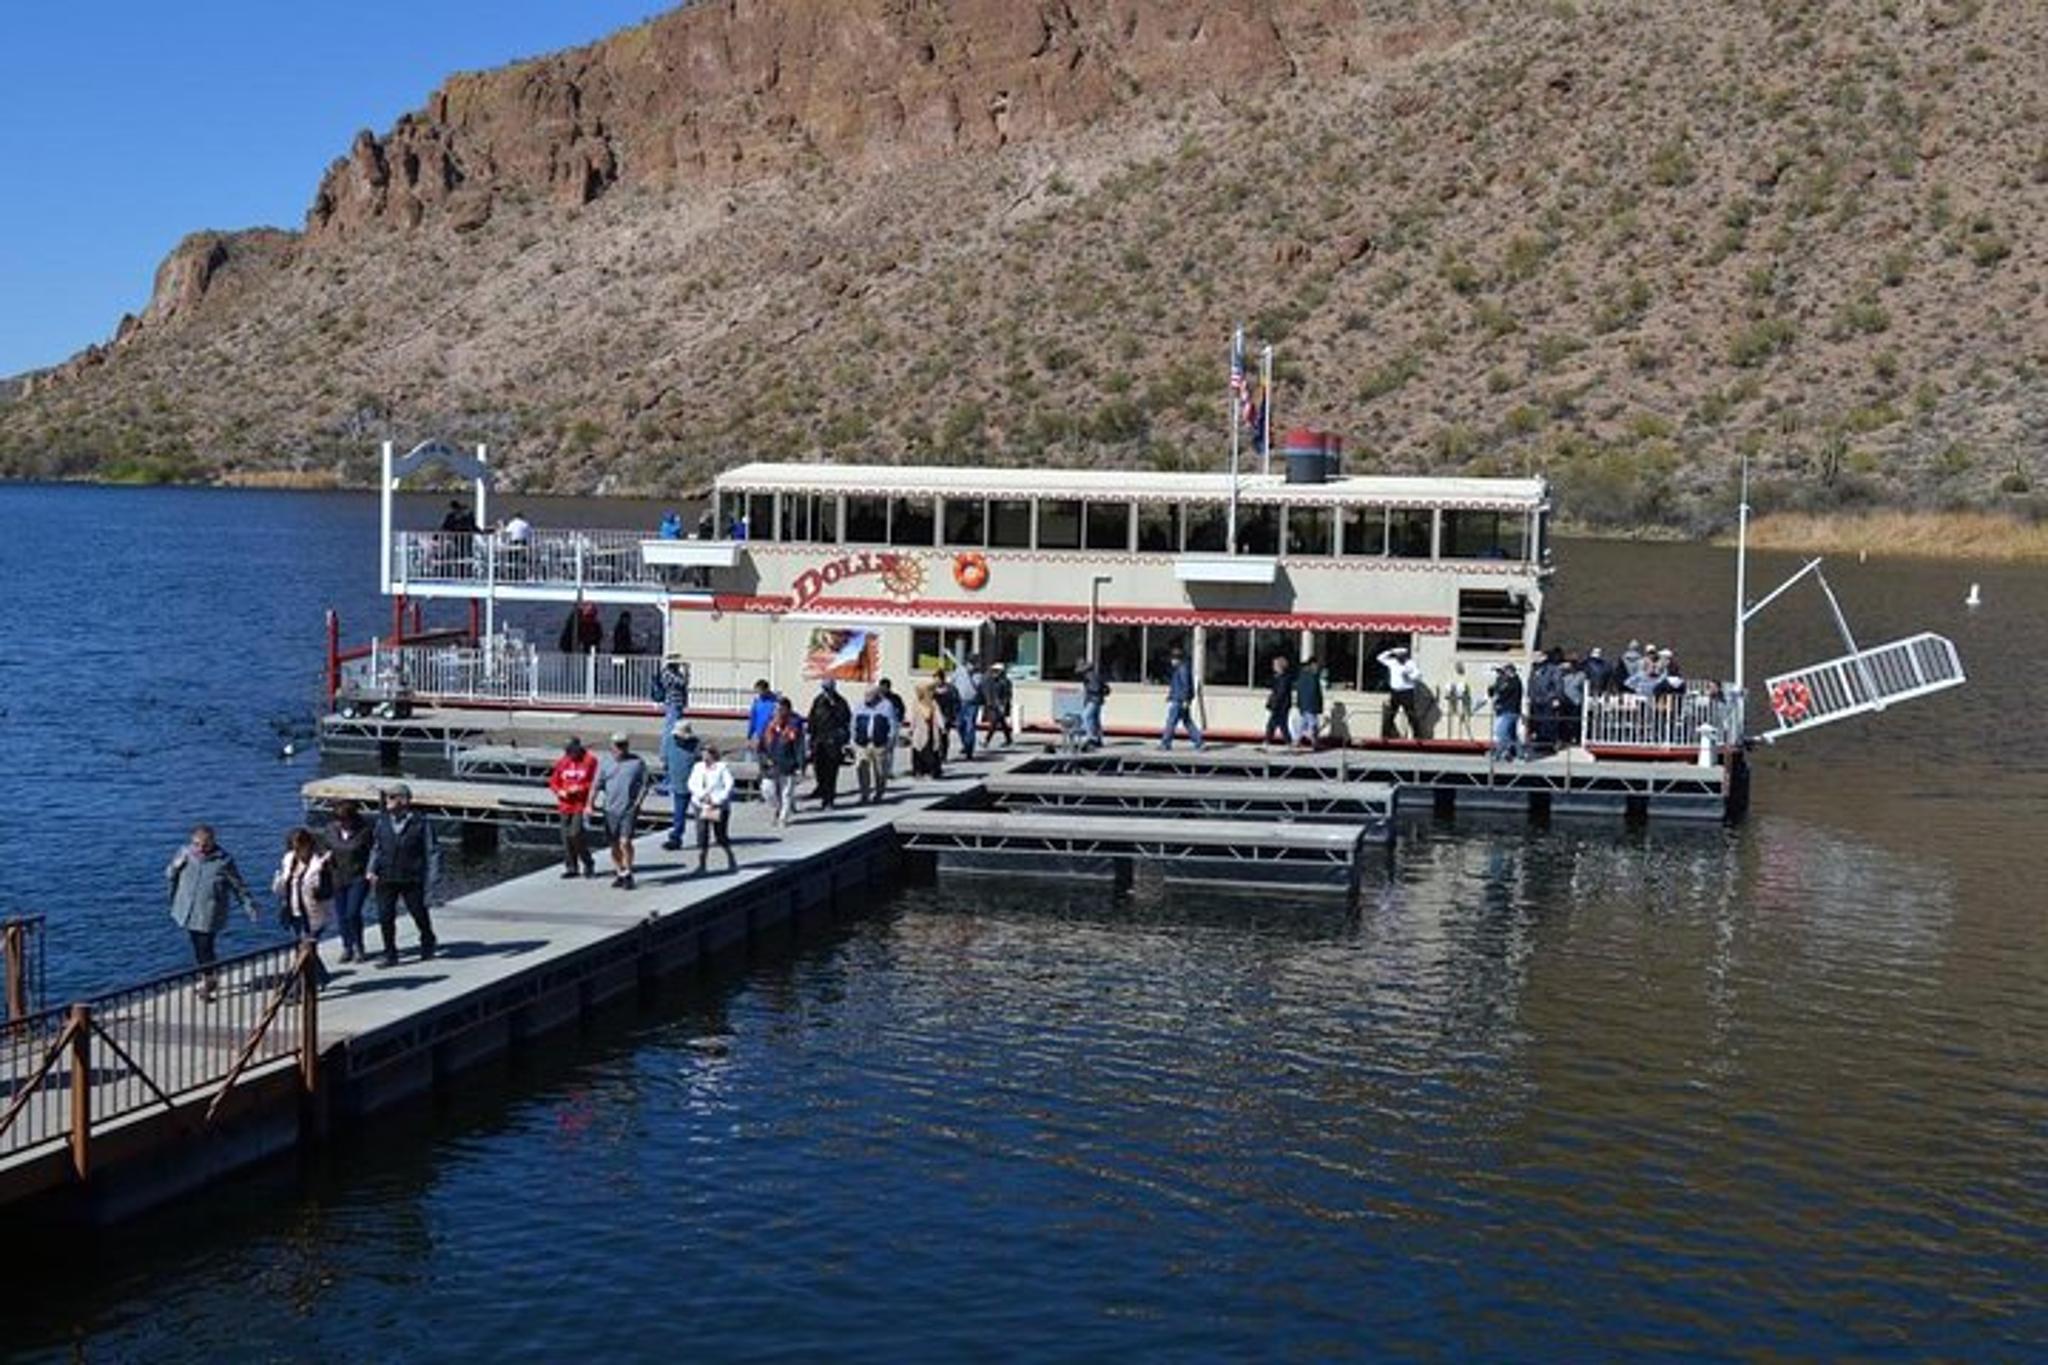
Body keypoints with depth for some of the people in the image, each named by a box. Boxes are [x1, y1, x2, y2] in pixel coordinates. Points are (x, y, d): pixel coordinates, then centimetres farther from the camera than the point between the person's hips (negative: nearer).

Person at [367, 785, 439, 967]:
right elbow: (376, 848, 15)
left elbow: (432, 851, -1)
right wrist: (372, 870, 1)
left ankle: (428, 942, 36)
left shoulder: (420, 823, -5)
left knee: (419, 913, 10)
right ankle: (390, 954, 9)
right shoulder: (382, 821, 6)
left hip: (411, 879, -3)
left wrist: (430, 877, -5)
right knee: (385, 917, -1)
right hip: (385, 878, 3)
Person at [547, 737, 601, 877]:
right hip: (565, 806, 5)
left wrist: (580, 788, -17)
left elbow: (595, 783, -6)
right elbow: (553, 782, 12)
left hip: (581, 806, -5)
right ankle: (571, 867, 16)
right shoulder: (562, 762, 9)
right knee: (567, 837, 6)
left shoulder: (590, 761, -5)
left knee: (577, 835, -14)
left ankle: (588, 864, 2)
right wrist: (560, 791, -7)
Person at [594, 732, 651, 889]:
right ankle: (618, 873, 22)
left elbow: (645, 784, 4)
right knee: (614, 844, 9)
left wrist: (638, 802, -7)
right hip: (611, 809, 3)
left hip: (629, 810, -3)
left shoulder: (638, 762, 1)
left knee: (625, 842, -12)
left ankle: (627, 874, 1)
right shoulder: (606, 762, 7)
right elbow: (597, 785, 7)